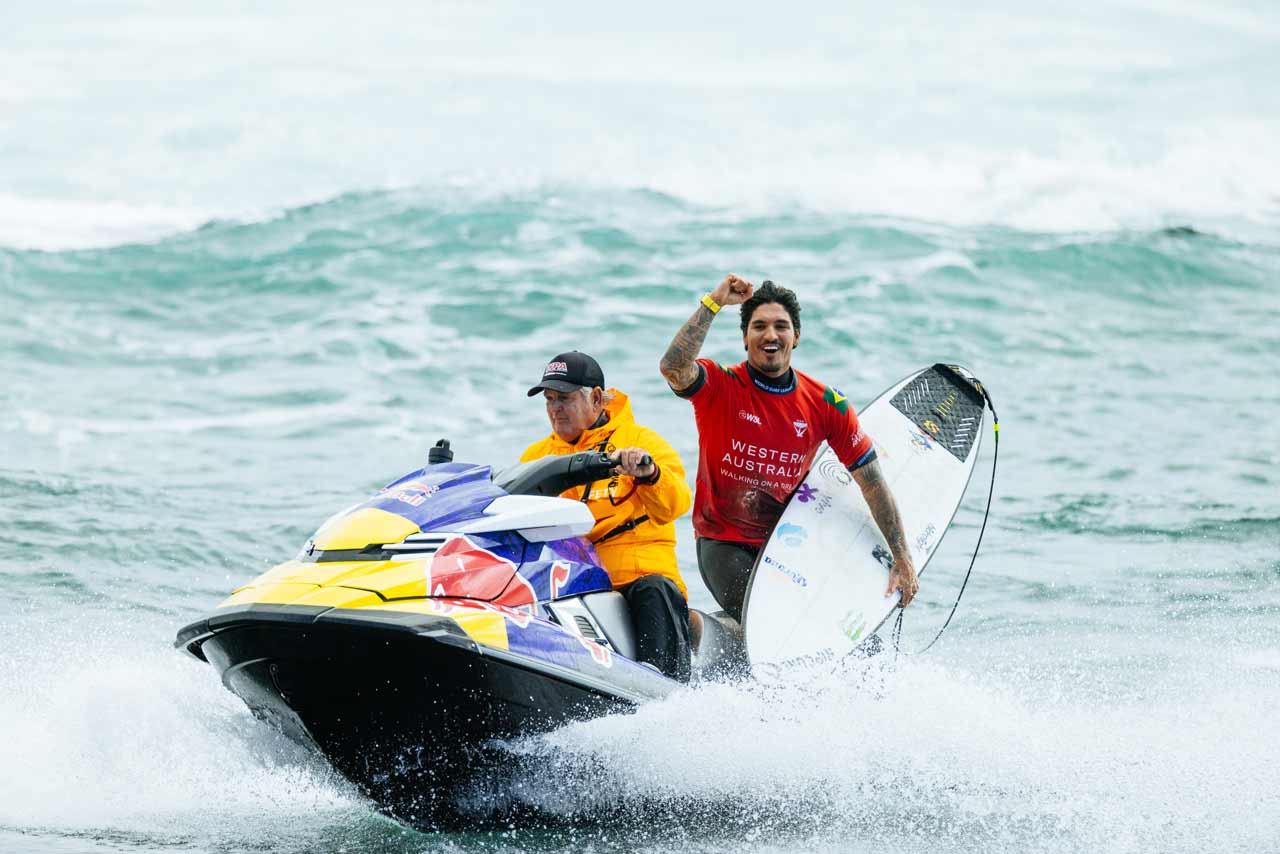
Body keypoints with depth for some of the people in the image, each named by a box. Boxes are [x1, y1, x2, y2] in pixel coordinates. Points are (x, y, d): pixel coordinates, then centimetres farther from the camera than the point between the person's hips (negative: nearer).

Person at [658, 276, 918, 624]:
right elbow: (673, 367, -33)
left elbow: (873, 484, 2)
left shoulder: (828, 405, -2)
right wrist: (713, 302, -30)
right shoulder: (720, 386, -10)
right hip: (724, 542, -4)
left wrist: (902, 559, 0)